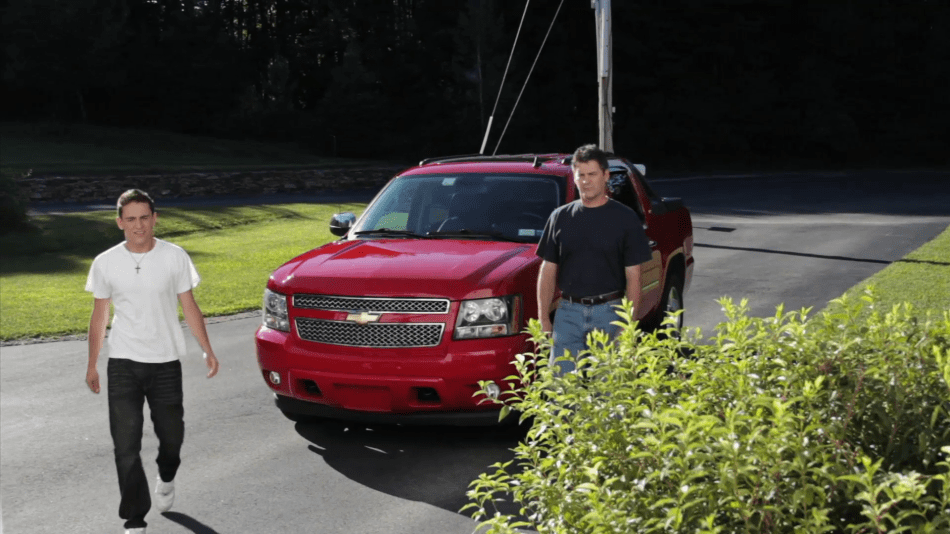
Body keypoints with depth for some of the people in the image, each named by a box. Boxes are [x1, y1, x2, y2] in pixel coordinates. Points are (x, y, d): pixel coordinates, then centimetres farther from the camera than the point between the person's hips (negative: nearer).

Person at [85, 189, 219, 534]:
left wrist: (207, 350, -2)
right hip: (122, 363, 0)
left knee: (171, 434, 12)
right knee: (126, 444, -3)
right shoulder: (106, 263, -2)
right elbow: (99, 316, 6)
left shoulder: (175, 257, -5)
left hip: (166, 362, 0)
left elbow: (189, 308, 2)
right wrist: (92, 365, 8)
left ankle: (166, 480, 46)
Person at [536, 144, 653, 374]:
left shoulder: (625, 218, 1)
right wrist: (543, 319, 2)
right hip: (569, 312, 2)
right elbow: (548, 271, 9)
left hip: (609, 313, -2)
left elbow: (633, 276, -1)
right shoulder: (560, 217, 8)